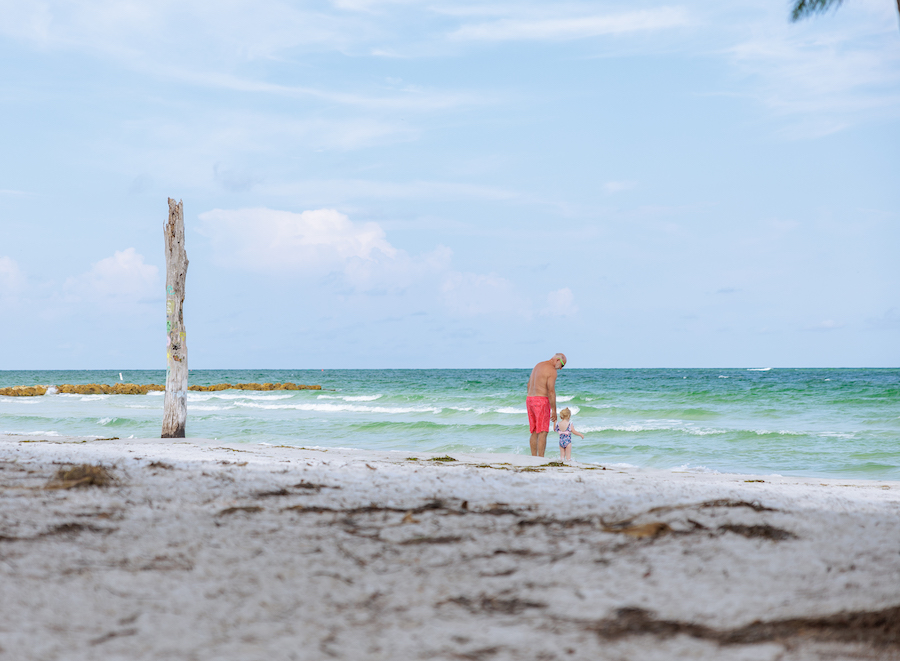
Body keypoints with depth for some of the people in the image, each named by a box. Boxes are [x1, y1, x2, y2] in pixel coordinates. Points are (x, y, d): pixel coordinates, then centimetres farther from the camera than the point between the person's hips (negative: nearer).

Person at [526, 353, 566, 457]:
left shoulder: (538, 365, 17)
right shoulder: (552, 370, -11)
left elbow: (529, 384, 22)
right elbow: (551, 391, -17)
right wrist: (554, 410, -14)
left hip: (529, 399, 9)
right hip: (541, 401, -9)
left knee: (534, 432, 12)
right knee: (543, 432, -8)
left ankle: (533, 457, 13)